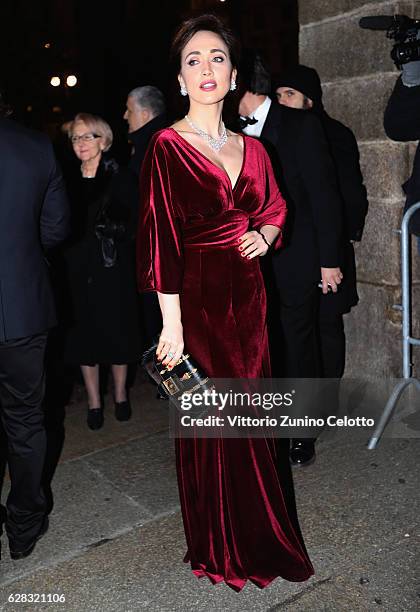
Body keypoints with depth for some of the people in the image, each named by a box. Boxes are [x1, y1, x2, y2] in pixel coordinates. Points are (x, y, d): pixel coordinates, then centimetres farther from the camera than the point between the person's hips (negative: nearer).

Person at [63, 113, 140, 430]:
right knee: (84, 334, 7)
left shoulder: (122, 178, -2)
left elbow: (134, 227, -8)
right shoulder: (68, 181, 8)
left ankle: (120, 394, 27)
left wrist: (105, 227, -22)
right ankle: (94, 401, 21)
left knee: (117, 331, 7)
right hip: (78, 270, 3)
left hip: (113, 270, -3)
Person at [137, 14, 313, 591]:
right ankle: (222, 548, 28)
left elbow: (275, 208, 23)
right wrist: (172, 322, -16)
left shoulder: (251, 148, 10)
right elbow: (161, 239, -12)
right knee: (211, 423, 6)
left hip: (248, 296, 5)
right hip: (198, 300, -5)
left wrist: (265, 234, 0)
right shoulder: (167, 147, -7)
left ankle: (259, 534, 36)